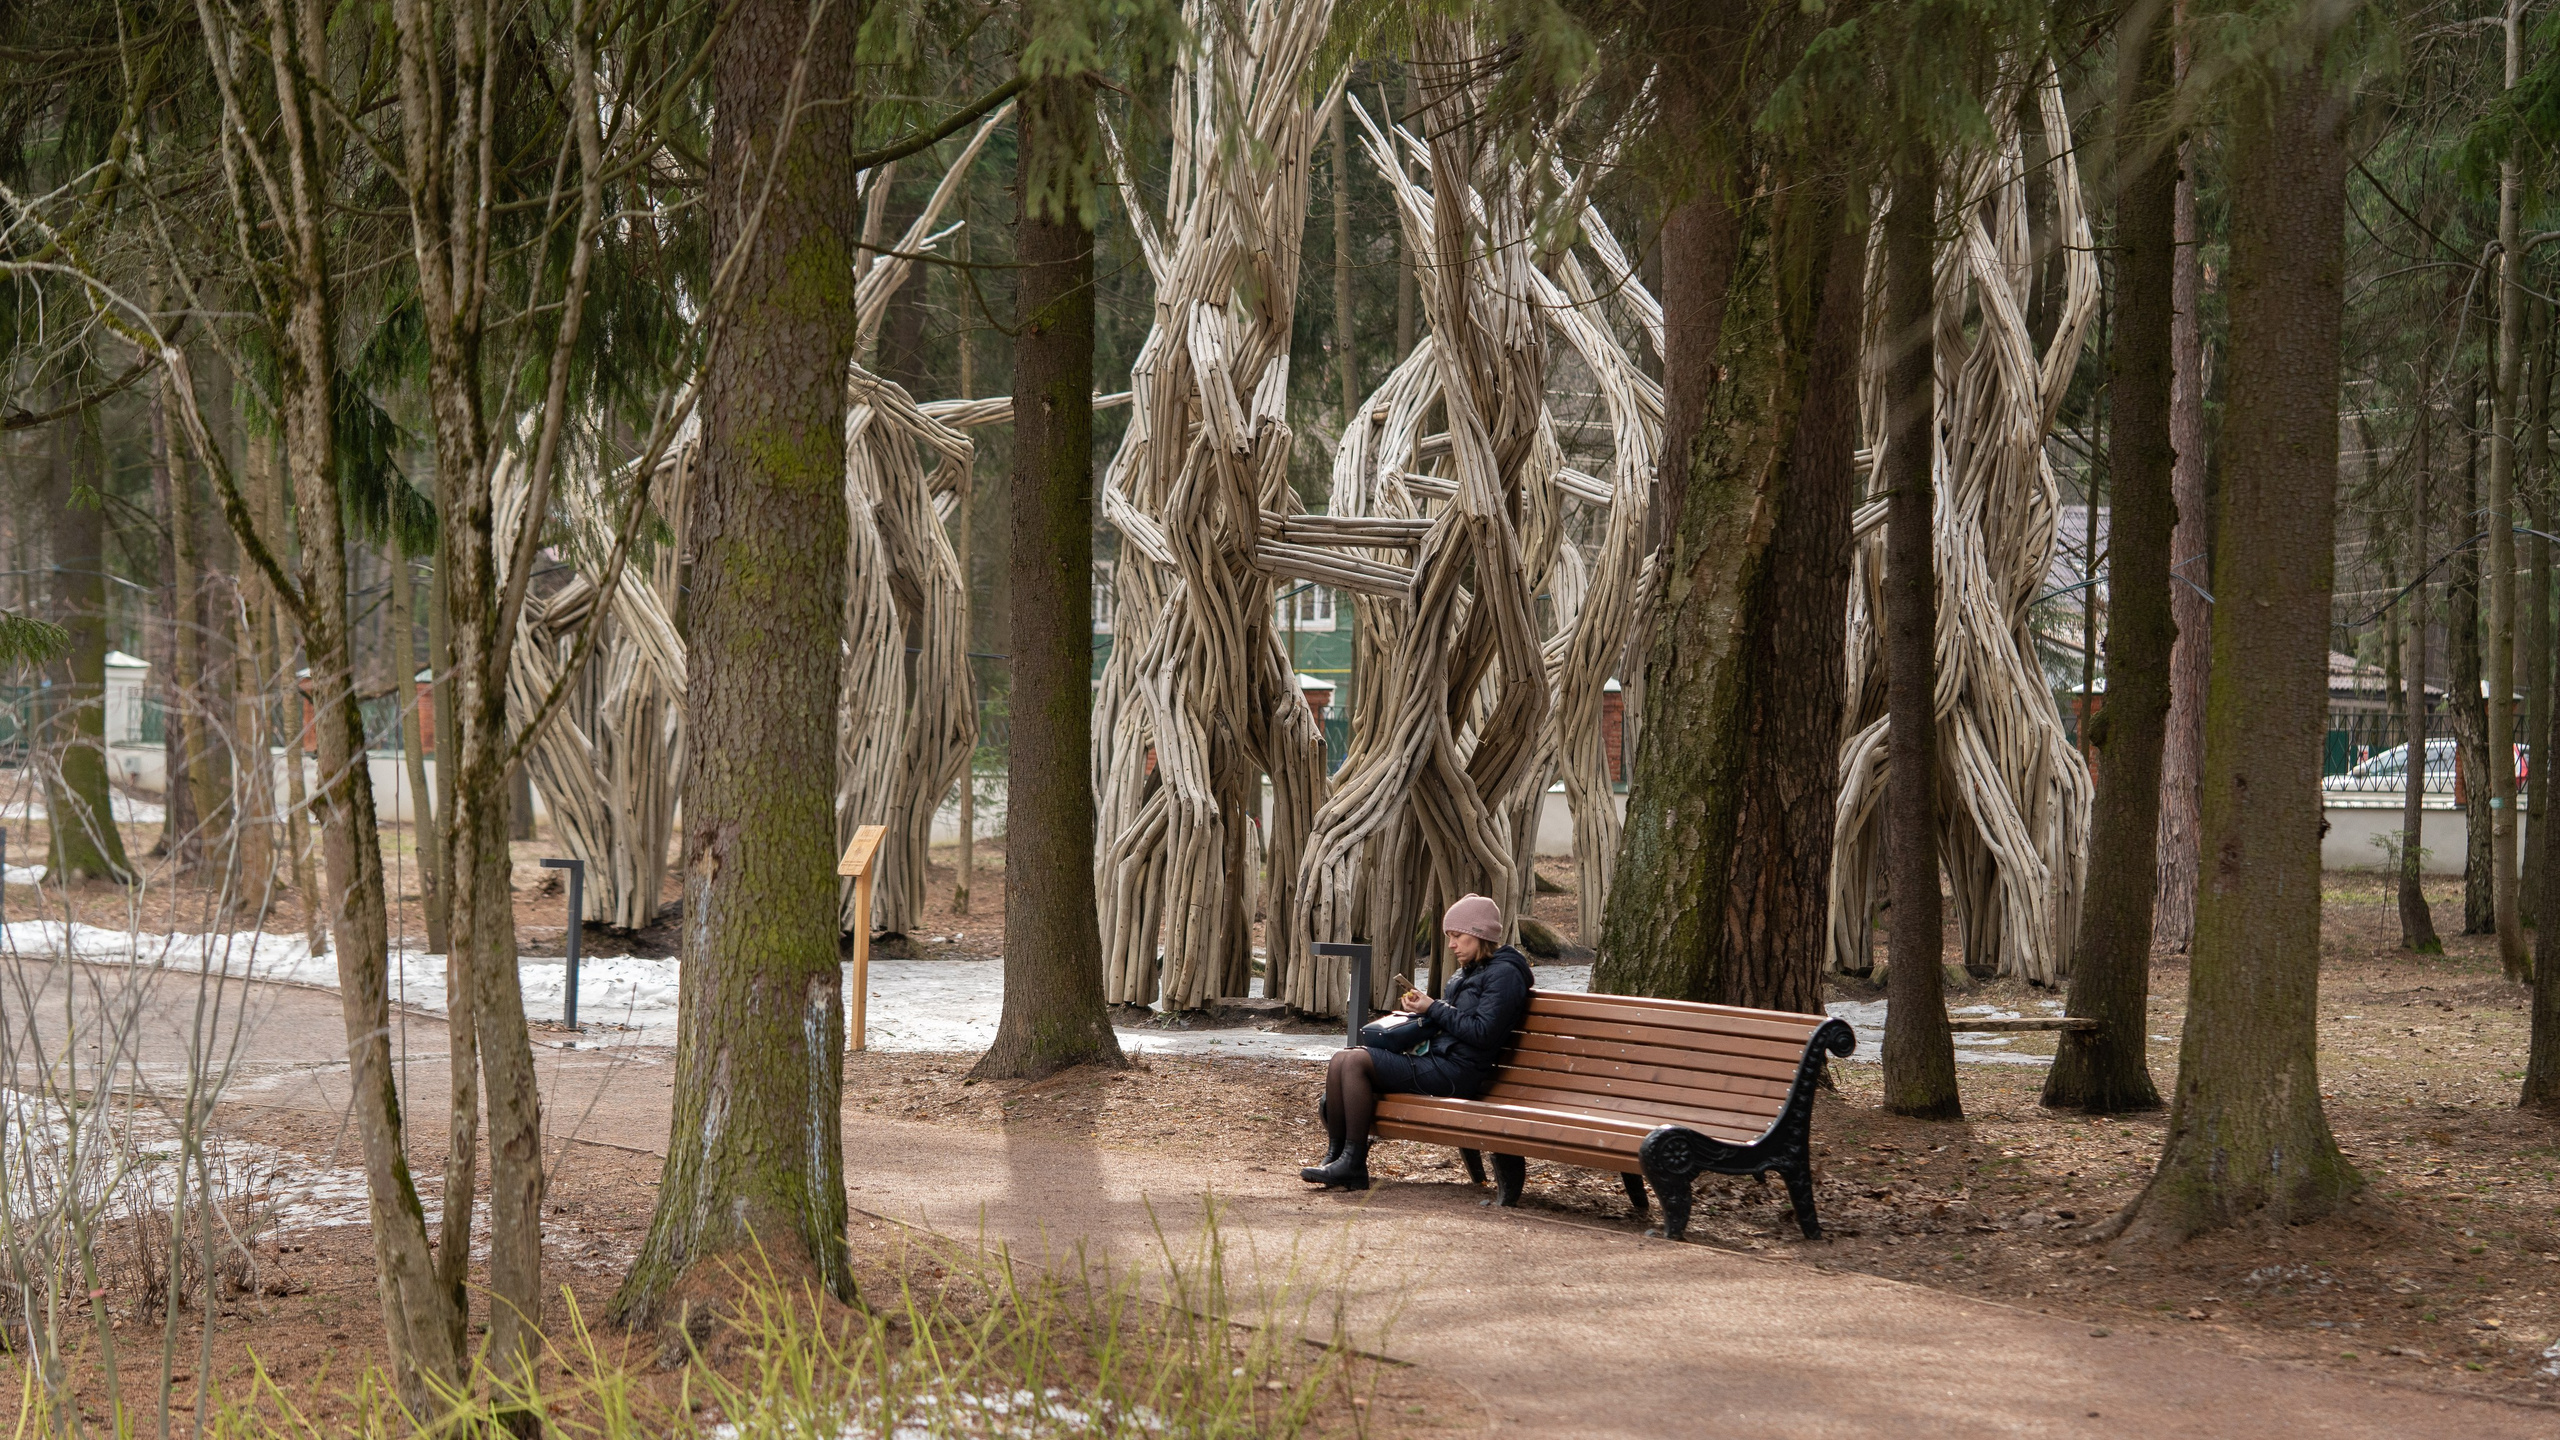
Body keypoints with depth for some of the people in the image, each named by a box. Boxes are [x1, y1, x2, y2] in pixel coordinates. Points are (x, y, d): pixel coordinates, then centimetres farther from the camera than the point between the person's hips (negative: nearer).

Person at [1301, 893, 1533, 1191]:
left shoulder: (1504, 973, -6)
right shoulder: (1469, 972, 24)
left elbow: (1482, 1032, -17)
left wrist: (1433, 1009, -10)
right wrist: (1421, 1012, 5)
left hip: (1457, 1072, -10)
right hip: (1435, 1057, 10)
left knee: (1356, 1061, -22)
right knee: (1341, 1060, -5)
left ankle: (1353, 1164, -20)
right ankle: (1334, 1156, -10)